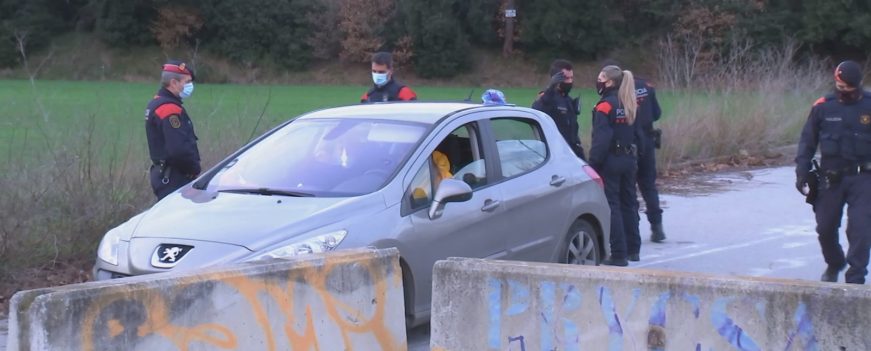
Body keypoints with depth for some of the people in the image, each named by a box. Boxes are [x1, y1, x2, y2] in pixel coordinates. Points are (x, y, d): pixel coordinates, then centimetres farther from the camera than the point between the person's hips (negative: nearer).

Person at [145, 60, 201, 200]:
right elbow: (179, 150, -26)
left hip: (162, 176, 11)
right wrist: (195, 169, -9)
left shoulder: (155, 105, 16)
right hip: (175, 180, -11)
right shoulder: (170, 109, -17)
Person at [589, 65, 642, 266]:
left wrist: (593, 163, -16)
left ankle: (619, 254, -5)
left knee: (612, 206, -3)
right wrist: (634, 156, 19)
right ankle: (633, 249, 24)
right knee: (628, 203, 17)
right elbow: (637, 134, 14)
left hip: (610, 161, -8)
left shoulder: (605, 106, -14)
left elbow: (601, 139, -20)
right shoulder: (630, 105, 9)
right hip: (629, 159, 8)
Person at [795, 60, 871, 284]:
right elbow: (807, 141, 6)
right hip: (831, 178, 2)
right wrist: (802, 171, -1)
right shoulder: (823, 107, -1)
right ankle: (834, 265, 38)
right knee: (825, 227, 11)